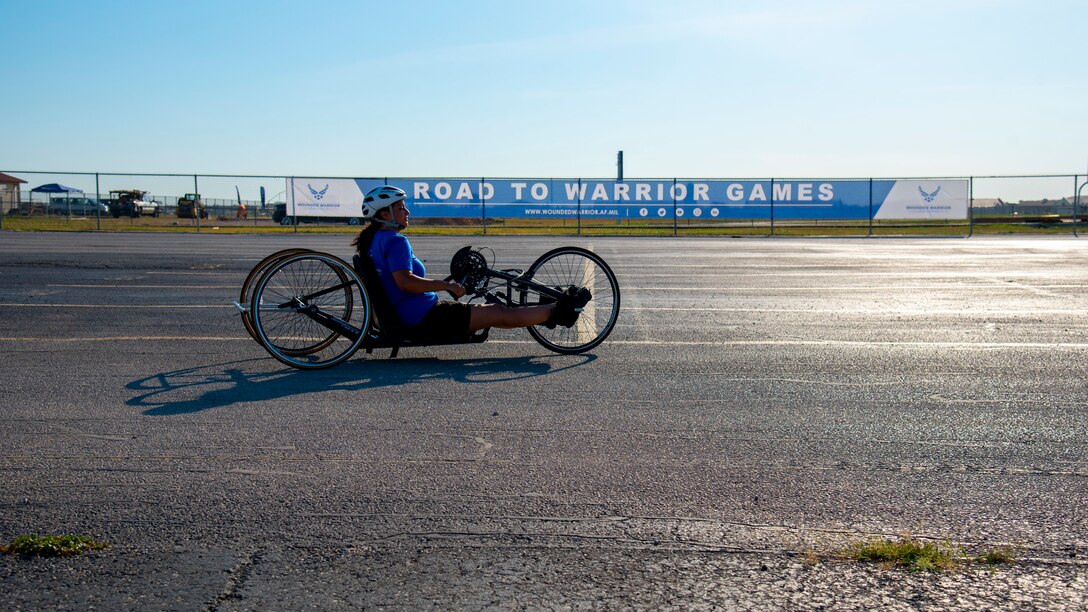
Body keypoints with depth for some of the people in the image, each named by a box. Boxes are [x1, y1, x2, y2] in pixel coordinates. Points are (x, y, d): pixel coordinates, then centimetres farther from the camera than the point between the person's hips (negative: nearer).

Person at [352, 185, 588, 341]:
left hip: (411, 319, 11)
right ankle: (558, 311, 4)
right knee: (502, 315, -4)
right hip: (426, 318, -11)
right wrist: (447, 285, -22)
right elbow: (404, 281, -29)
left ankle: (551, 313, 18)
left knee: (493, 309, 14)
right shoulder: (395, 240, -17)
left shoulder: (376, 240, 16)